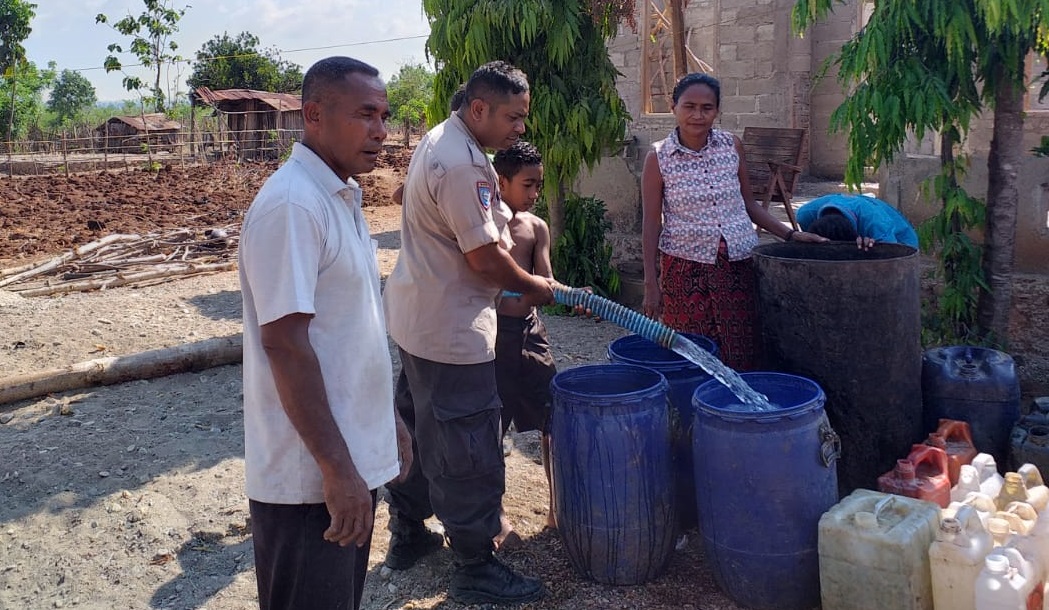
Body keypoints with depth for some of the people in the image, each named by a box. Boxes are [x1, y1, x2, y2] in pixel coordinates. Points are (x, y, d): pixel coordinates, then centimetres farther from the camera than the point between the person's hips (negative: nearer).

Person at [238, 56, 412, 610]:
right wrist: (337, 469, -22)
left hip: (352, 456, 9)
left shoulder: (341, 198, 11)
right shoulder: (290, 205, -20)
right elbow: (284, 344, -24)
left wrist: (387, 420, 19)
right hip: (310, 475, -9)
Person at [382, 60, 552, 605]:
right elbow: (485, 259, -22)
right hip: (451, 331, -11)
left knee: (421, 429, 21)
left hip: (418, 315, 11)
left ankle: (407, 534, 36)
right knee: (467, 450, 0)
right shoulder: (463, 165, -24)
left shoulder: (439, 140, 10)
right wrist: (531, 286, -5)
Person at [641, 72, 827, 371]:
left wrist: (790, 234, 7)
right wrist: (651, 283, -4)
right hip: (685, 267, -2)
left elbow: (748, 203, 14)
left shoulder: (732, 146, 4)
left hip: (738, 264, 3)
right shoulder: (658, 158, -4)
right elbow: (651, 223, -2)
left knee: (742, 355, 5)